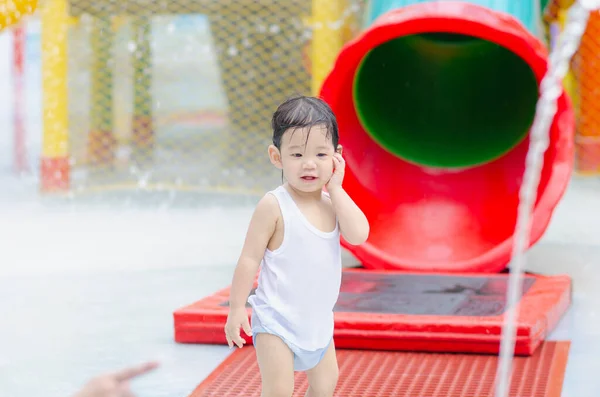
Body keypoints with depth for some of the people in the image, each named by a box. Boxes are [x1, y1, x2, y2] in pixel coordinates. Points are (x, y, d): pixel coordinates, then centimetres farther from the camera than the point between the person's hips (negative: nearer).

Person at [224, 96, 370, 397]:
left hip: (318, 321, 6)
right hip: (277, 321, -6)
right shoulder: (274, 205, -16)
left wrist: (335, 189, -16)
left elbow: (358, 235, -18)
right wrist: (236, 309, -12)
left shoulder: (333, 202, 0)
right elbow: (249, 259, -12)